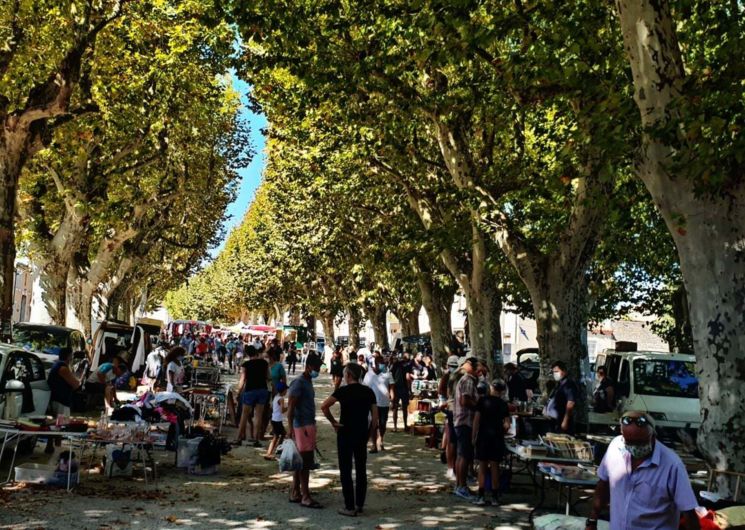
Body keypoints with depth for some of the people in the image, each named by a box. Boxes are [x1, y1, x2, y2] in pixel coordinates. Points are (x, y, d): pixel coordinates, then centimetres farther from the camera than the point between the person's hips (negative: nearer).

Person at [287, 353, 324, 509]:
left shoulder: (308, 382, 15)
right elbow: (290, 407, -18)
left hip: (309, 425, 9)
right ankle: (305, 497, -2)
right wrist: (290, 428, -25)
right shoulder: (299, 383, -14)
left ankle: (295, 493, 19)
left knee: (301, 461, 12)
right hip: (302, 426, -9)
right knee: (305, 461, -7)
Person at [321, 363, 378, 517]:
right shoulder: (368, 391, 4)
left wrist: (333, 421, -9)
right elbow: (375, 417, 2)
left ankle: (350, 507, 4)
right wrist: (369, 432, 9)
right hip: (362, 434, 4)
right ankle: (360, 505, 19)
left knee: (346, 471, 3)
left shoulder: (343, 391, -10)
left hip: (345, 433, -4)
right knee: (361, 470, 13)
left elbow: (324, 406, -21)